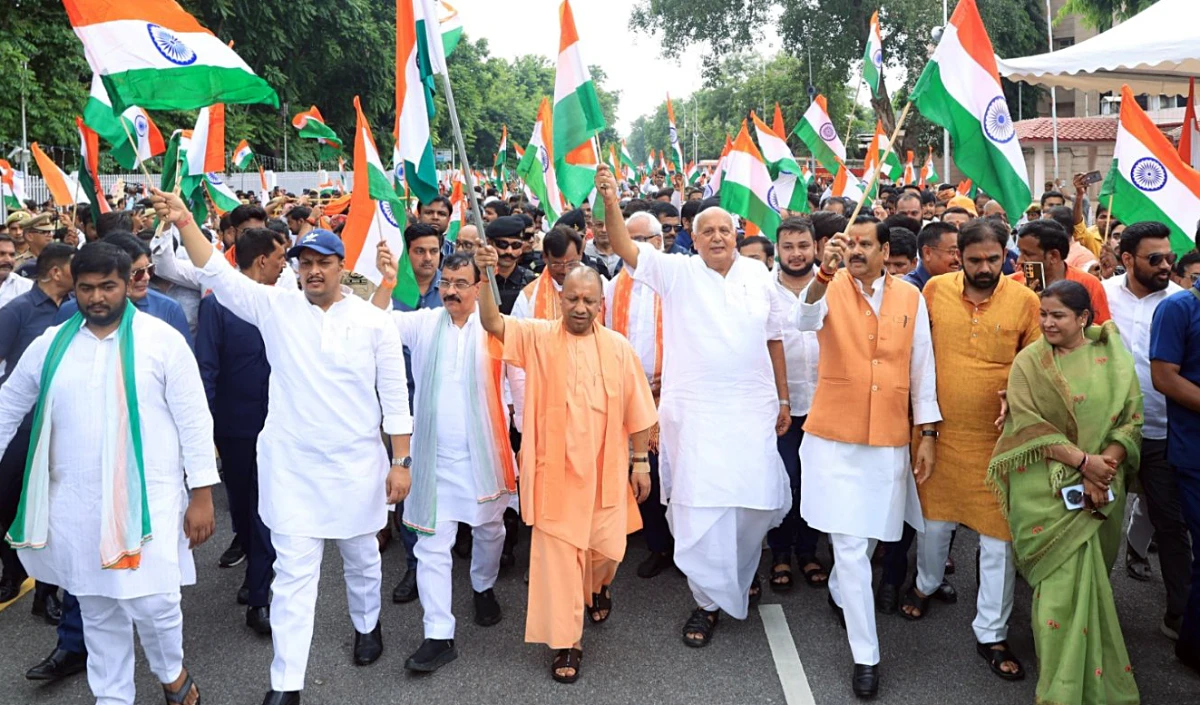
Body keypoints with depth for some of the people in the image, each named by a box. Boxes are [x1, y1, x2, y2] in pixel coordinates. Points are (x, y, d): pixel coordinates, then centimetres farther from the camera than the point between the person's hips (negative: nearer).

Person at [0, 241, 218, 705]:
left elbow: (194, 419, -6)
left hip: (147, 497, -4)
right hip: (75, 502, 4)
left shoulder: (161, 339, -6)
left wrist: (202, 493, -8)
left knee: (154, 601, -6)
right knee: (97, 610, 14)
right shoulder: (51, 344, 5)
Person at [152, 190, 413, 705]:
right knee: (293, 571, 3)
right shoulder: (276, 307, -2)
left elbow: (395, 397, -4)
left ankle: (367, 625, 48)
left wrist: (401, 462, -5)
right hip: (291, 465, 0)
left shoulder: (373, 321, -5)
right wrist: (184, 221, -24)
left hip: (357, 464, 0)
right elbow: (219, 275, -10)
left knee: (361, 556, 19)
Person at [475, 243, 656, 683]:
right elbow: (493, 323, -18)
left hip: (605, 470, 1)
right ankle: (566, 642, 19)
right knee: (556, 552, 4)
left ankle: (598, 587, 48)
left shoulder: (618, 348, 0)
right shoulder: (539, 336, -3)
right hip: (554, 470, -1)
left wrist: (641, 463, 5)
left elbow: (636, 411, 5)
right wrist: (487, 277, -33)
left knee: (607, 547, 11)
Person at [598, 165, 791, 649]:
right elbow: (625, 249, -14)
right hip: (695, 410, -2)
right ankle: (709, 599, 17)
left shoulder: (758, 274, 6)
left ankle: (743, 568, 41)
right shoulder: (677, 273, -2)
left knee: (758, 499, 9)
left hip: (752, 408, 3)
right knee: (699, 504, 0)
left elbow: (774, 338, 12)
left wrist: (783, 398, 12)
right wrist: (611, 202, -30)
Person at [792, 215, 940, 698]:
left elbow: (922, 367, 6)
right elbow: (804, 321, -28)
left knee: (868, 537, 18)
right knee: (851, 545, -1)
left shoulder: (910, 297, 3)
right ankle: (866, 657, 10)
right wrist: (826, 271, -44)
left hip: (890, 440, 3)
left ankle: (839, 593, 48)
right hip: (835, 438, -3)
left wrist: (927, 434, 4)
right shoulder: (830, 288, -5)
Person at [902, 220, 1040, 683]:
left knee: (999, 535, 5)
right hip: (940, 430, 1)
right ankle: (926, 584, 47)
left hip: (999, 437, -1)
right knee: (934, 517, 17)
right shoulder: (934, 290, -3)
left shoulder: (1025, 301, -5)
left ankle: (991, 634, 21)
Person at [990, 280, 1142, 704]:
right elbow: (1028, 423, -10)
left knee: (1088, 571, 9)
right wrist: (1082, 460, -18)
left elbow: (1131, 420, 2)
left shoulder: (1114, 360, 6)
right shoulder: (1029, 362, -1)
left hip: (1101, 488, 3)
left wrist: (1106, 462, -15)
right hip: (1047, 487, -3)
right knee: (1068, 574, -10)